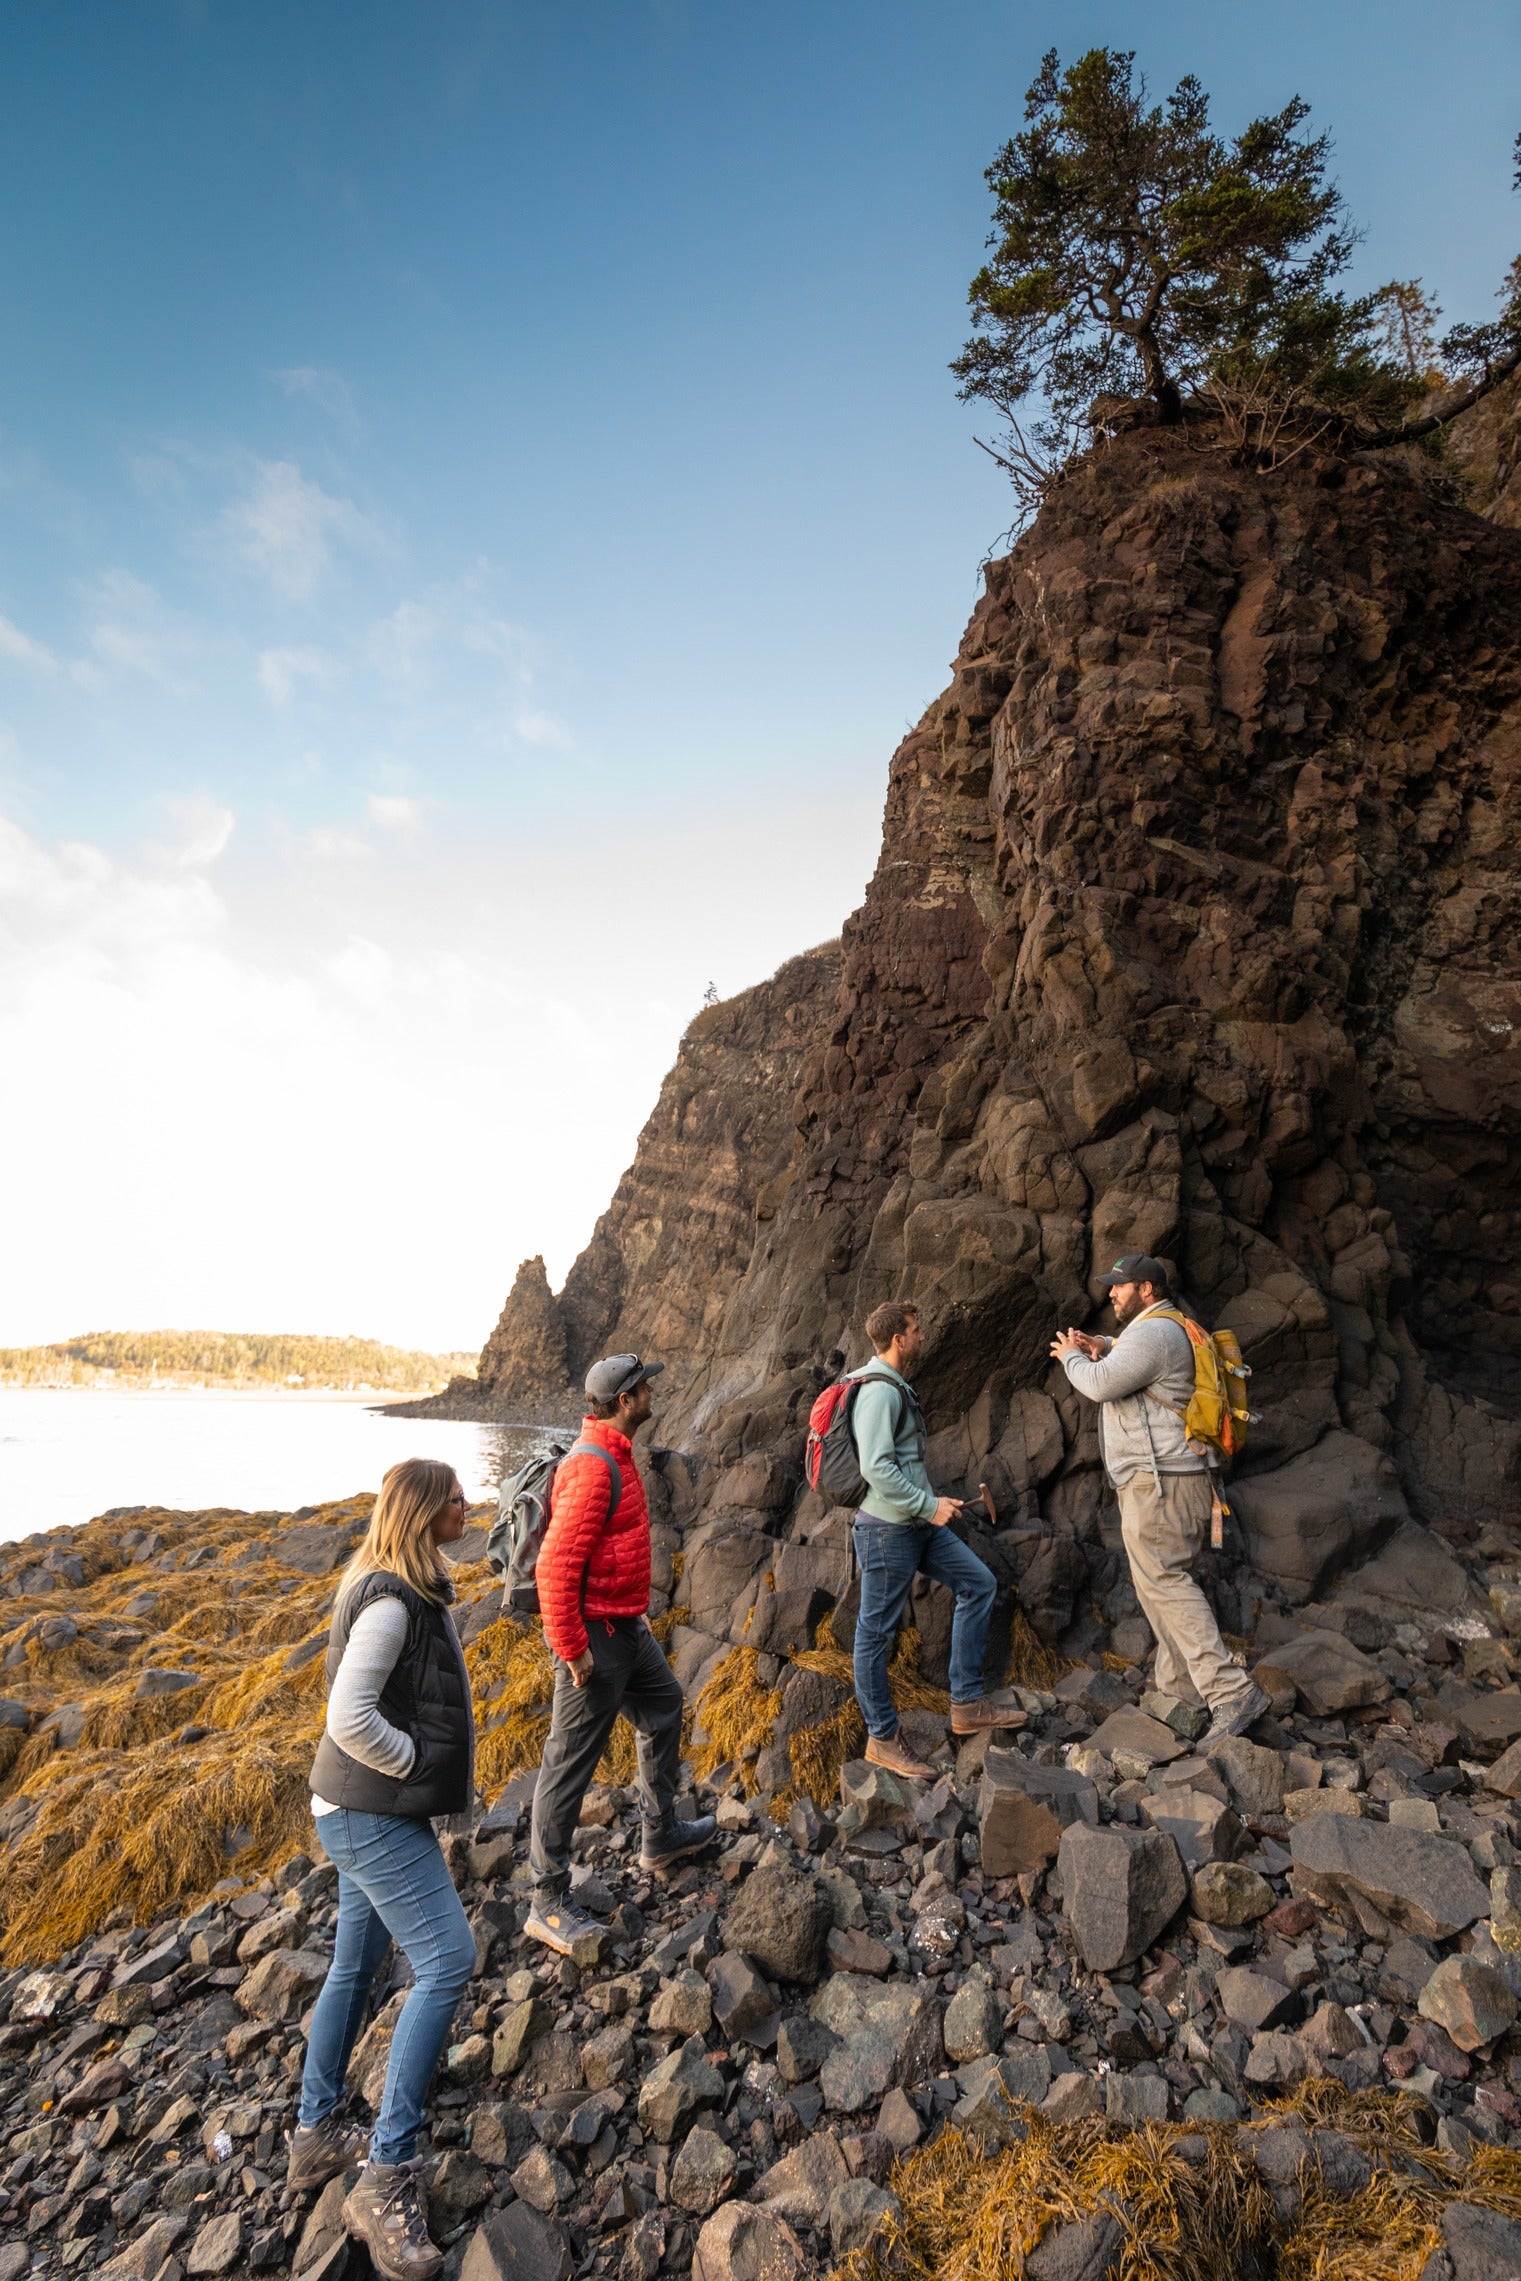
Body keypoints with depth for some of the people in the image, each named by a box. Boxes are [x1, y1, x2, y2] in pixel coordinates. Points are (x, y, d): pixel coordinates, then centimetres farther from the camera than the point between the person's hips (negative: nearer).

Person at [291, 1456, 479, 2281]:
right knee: (446, 1960, -10)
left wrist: (447, 1771, 14)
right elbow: (350, 1719, -29)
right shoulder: (389, 1601, -25)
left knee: (355, 1963, 21)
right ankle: (385, 2180, -2)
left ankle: (315, 2136, 37)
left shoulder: (406, 1586, 6)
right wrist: (421, 1764, -16)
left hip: (373, 1810, 10)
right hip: (373, 1815, -10)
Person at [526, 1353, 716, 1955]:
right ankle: (549, 1904, 17)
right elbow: (555, 1567, -29)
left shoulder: (615, 1453, 7)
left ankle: (662, 1835, 42)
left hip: (627, 1628, 11)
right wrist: (572, 1650, -23)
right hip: (594, 1635, -11)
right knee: (571, 1763, 2)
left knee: (664, 1708, 24)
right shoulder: (592, 1466, -26)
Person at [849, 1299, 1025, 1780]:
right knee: (877, 1633, 3)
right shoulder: (879, 1392, -20)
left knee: (978, 1583, 11)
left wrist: (929, 1505, 20)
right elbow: (876, 1467, -26)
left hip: (916, 1524, 10)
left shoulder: (897, 1388, 13)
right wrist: (930, 1505, -19)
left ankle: (968, 1702, 16)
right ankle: (883, 1739, 16)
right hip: (887, 1529, -10)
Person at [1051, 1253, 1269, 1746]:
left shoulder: (1153, 1331, -15)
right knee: (1161, 1582, 16)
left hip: (1158, 1481, -11)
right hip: (1159, 1480, 11)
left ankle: (1231, 1691, -14)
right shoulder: (1158, 1330, 20)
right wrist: (1103, 1350, 16)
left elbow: (1101, 1385, -21)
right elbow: (1133, 1370, 34)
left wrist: (1071, 1356, -2)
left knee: (1162, 1581, -13)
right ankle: (1178, 1687, 24)